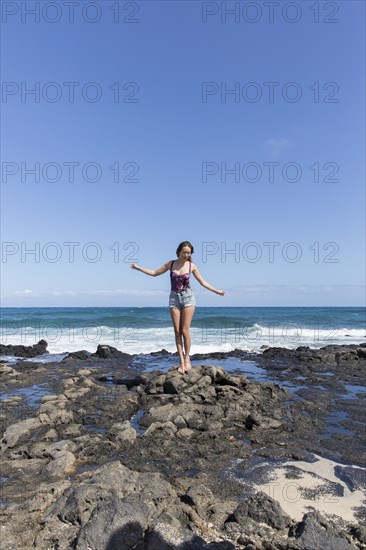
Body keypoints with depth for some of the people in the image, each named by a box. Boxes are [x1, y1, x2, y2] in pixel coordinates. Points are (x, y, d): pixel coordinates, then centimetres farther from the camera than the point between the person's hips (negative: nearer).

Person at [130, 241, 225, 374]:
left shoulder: (192, 266, 0)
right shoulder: (170, 264, 3)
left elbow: (202, 282, 8)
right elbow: (155, 273, 12)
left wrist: (216, 291, 5)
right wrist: (138, 268, 9)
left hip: (187, 298, -2)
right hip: (174, 298, 2)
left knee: (185, 331, -5)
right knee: (177, 331, 0)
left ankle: (187, 359, 10)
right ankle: (181, 361, 6)